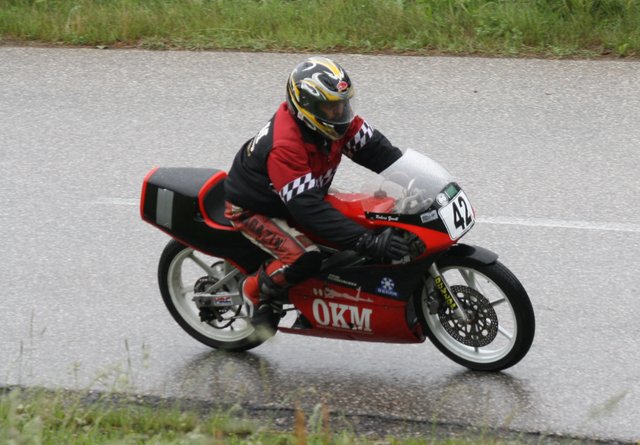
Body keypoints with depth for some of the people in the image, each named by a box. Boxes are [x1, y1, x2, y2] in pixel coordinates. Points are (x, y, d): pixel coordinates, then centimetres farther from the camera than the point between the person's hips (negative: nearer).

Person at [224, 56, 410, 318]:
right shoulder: (285, 146, -38)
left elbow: (375, 148, -8)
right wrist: (368, 242, -47)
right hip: (254, 210, -9)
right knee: (305, 259, -29)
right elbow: (308, 208, -42)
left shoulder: (334, 119, -14)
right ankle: (255, 291, -3)